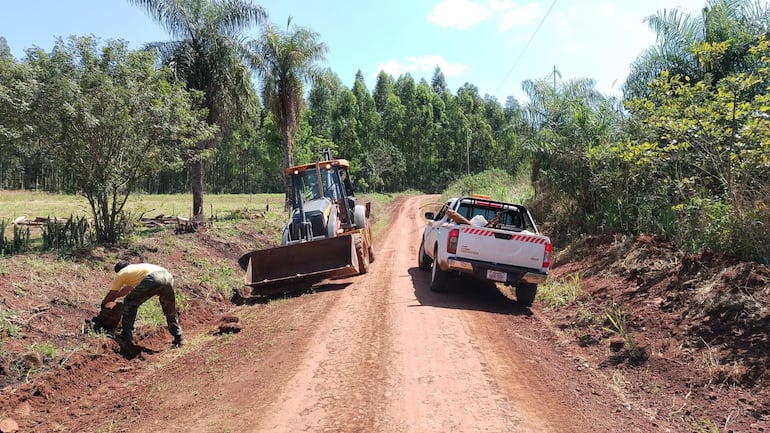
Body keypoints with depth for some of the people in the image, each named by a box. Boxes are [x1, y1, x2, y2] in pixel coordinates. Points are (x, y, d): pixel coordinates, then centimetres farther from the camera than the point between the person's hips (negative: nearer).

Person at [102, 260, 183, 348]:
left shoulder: (121, 274, 24)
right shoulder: (134, 268, 42)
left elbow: (112, 294, 34)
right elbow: (128, 289, 54)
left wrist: (104, 302, 53)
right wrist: (114, 297, 64)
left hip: (153, 279, -7)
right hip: (168, 276, 7)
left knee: (129, 302, 13)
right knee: (170, 311, 22)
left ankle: (127, 335, 15)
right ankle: (178, 339, 26)